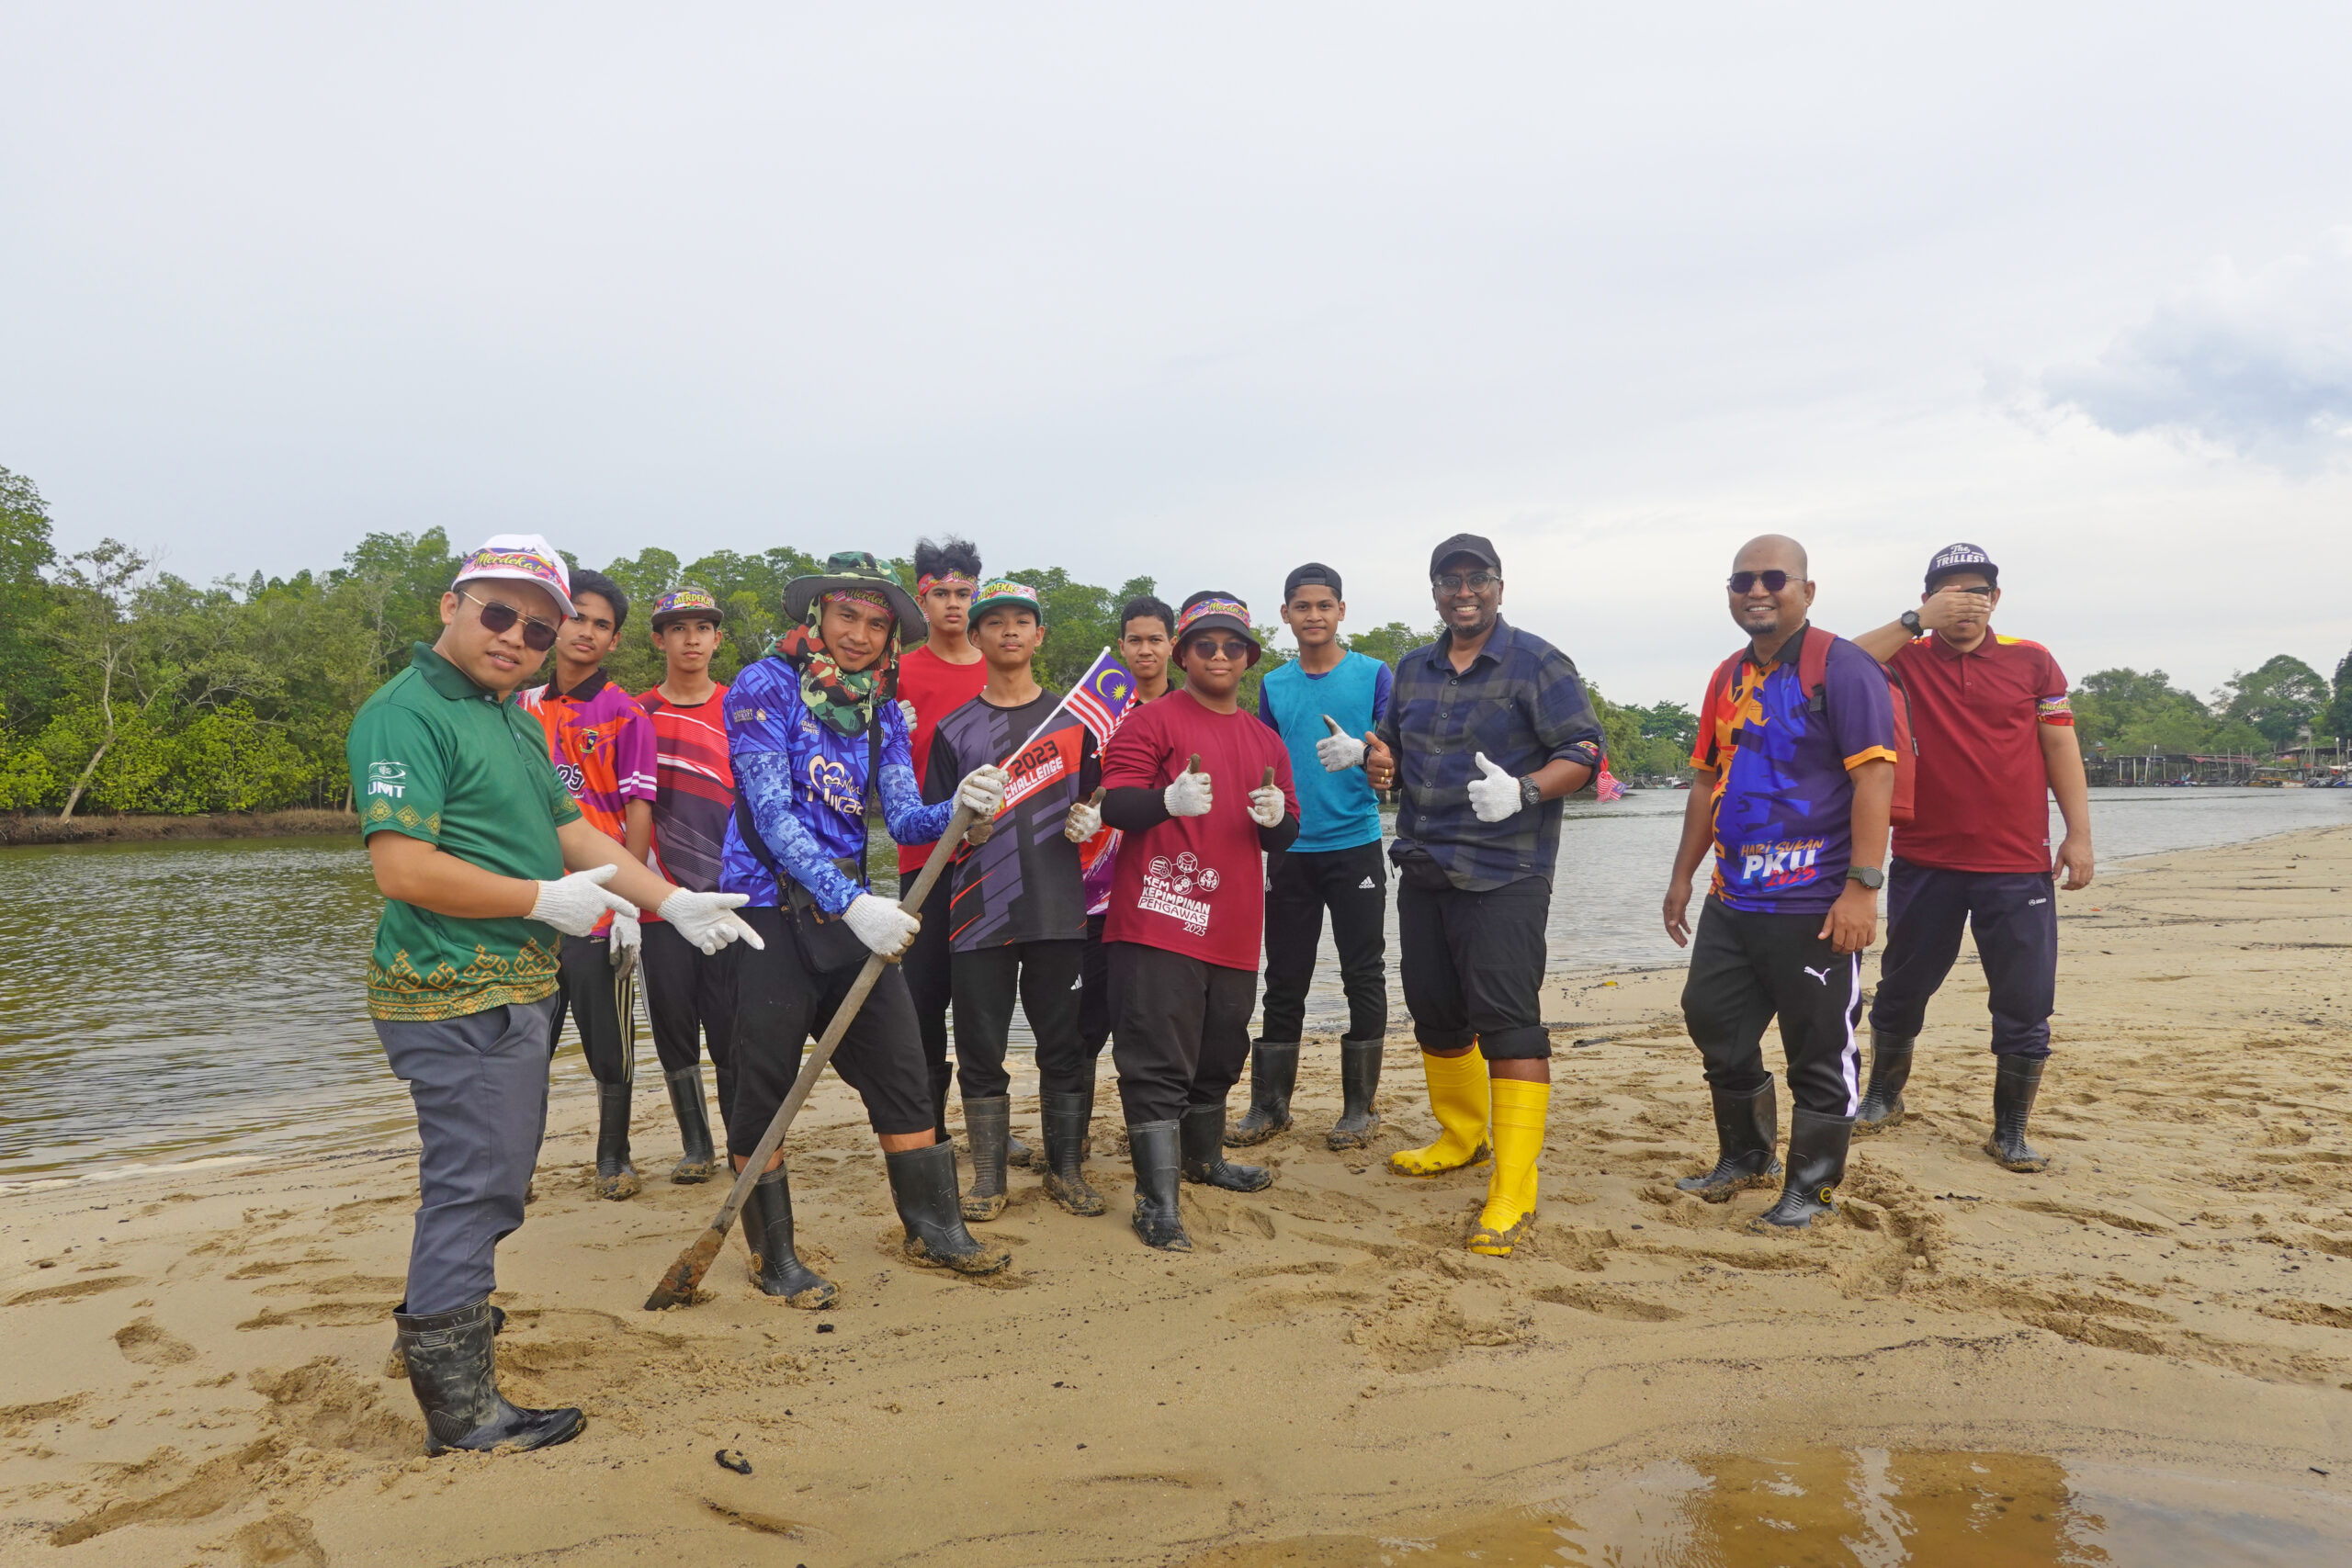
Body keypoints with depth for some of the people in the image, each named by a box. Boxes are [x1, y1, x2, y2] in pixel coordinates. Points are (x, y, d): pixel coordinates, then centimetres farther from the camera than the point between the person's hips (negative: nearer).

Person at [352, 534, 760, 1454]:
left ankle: (440, 1317, 46)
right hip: (456, 998, -10)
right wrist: (544, 900, -18)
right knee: (477, 1184, -3)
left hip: (515, 990, 10)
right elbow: (403, 868, -25)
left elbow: (573, 833, 16)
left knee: (491, 1175, 24)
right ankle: (461, 1410, 10)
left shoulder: (514, 720, 16)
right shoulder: (406, 713, -16)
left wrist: (673, 903, 7)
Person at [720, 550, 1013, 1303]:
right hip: (770, 911, -5)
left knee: (901, 1069, 9)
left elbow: (904, 819, 1)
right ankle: (774, 1256, 20)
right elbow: (772, 815, -19)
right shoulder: (765, 686, -10)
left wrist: (957, 808, -22)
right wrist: (854, 904, -29)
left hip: (850, 912, 6)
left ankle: (934, 1230, 23)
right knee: (765, 1090, 3)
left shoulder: (883, 711, 8)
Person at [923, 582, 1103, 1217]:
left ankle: (1066, 1169, 18)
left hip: (1058, 908, 1)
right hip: (980, 913, 0)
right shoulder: (954, 729, 8)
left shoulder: (1072, 717, 11)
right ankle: (988, 1176, 16)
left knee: (1065, 1041, 4)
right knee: (980, 1046, 4)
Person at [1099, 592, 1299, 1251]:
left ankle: (1204, 1157, 40)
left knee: (1220, 1054, 19)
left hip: (1234, 927, 7)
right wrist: (1170, 800, -31)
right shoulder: (1151, 722, -2)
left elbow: (1285, 836, 19)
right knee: (1158, 1061, -7)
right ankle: (1157, 1202, -1)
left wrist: (1276, 818, -5)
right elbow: (1113, 804, -12)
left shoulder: (1265, 741, 17)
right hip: (1159, 919, -6)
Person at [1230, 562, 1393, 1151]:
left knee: (1363, 975, 2)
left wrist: (1359, 751, -24)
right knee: (1284, 979, 6)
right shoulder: (1274, 686, 11)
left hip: (1355, 844, -3)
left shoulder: (1374, 675, 1)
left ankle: (1359, 1105, 12)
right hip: (1290, 850, 3)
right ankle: (1269, 1104, 14)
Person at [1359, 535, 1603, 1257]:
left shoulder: (1537, 664, -4)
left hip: (1503, 875, -7)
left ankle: (1513, 1192, -7)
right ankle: (1462, 1137, 38)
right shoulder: (1413, 670, 15)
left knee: (1508, 1024, -10)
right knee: (1435, 1012, 16)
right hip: (1423, 871, 7)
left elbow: (1584, 750, -9)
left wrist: (1523, 792, -26)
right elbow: (1391, 746, 25)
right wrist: (1375, 759, 0)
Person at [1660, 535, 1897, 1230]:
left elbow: (1873, 776, -16)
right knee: (1713, 1020, 15)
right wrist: (1683, 874, 17)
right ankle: (1747, 1156, 35)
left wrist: (1862, 885, -22)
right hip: (1733, 899, 8)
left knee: (1819, 1049, 3)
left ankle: (1811, 1186, 19)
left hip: (1814, 904, -8)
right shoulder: (1729, 678, 13)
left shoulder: (1840, 666, -10)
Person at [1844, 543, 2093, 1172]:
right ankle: (1883, 1097, 32)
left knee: (2024, 1007, 2)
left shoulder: (2031, 661, 4)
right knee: (1901, 990, 13)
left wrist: (2078, 834, 0)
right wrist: (1915, 622, -19)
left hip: (2018, 866, 0)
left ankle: (2010, 1132, 15)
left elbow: (2060, 747, 5)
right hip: (1924, 862, 0)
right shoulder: (1906, 659, 1)